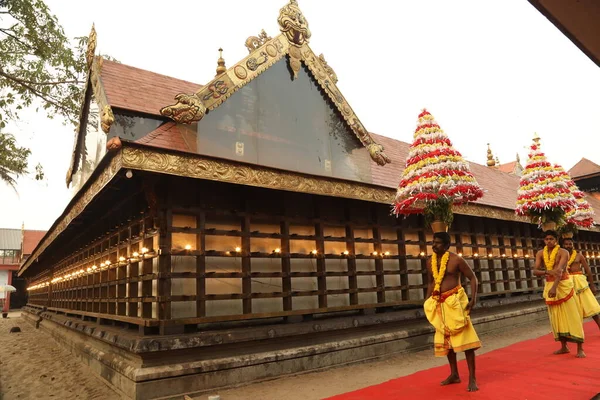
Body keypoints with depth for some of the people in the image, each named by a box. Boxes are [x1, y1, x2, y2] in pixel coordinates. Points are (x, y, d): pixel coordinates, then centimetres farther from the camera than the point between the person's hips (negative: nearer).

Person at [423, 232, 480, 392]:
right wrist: (427, 302, 12)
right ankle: (454, 374, 27)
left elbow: (472, 278, -6)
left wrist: (473, 298, -17)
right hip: (439, 304, 6)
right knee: (445, 339, 12)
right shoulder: (430, 262, 6)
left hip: (456, 301, -6)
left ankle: (472, 378, 5)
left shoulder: (456, 259, -10)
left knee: (464, 338, -5)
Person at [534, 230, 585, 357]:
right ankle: (564, 347, 19)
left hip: (564, 285, -4)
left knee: (572, 316, -5)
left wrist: (554, 287, -37)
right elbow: (535, 271, -6)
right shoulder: (540, 254, 1)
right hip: (549, 286, 4)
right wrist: (548, 272, -27)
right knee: (556, 317, 9)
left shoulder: (563, 252, -12)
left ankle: (580, 348, 1)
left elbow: (560, 270, -25)